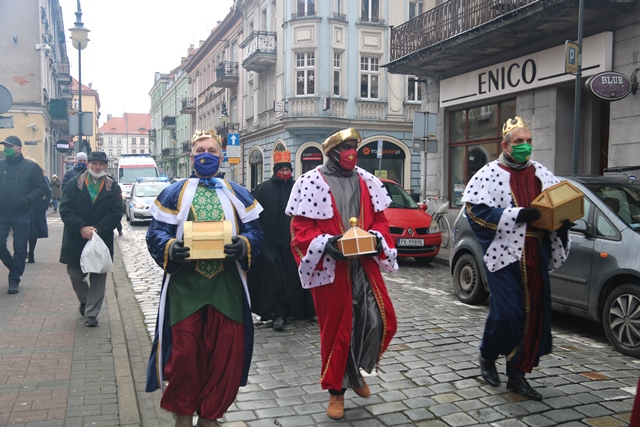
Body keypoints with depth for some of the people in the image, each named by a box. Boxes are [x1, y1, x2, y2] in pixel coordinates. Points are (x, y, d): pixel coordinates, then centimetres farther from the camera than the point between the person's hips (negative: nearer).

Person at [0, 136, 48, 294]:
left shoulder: (31, 167, -2)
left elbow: (42, 187, -4)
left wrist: (27, 200, -17)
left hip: (22, 215, -2)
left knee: (20, 248, 3)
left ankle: (14, 280, 15)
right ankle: (15, 268, 27)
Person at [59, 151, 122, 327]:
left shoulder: (113, 188, 2)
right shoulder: (73, 184, 2)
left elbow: (116, 213, -6)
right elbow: (65, 209, -6)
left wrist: (98, 229, -18)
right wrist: (81, 227, -20)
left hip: (102, 240, 0)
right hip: (75, 239, 1)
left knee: (98, 277, 2)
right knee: (76, 275, 9)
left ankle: (91, 314, 11)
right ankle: (85, 301, 38)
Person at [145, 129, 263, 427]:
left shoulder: (238, 194, 11)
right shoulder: (174, 193, 8)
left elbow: (254, 232, 4)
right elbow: (156, 233, 0)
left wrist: (243, 245, -18)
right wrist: (171, 248, -21)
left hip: (227, 285, 2)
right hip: (184, 284, -1)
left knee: (225, 354, 5)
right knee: (184, 352, 0)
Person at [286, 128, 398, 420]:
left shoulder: (367, 181, 9)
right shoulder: (311, 182, -6)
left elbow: (379, 218, 13)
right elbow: (301, 228, -9)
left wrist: (377, 238, -7)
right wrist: (325, 243, -24)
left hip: (365, 264, 5)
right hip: (330, 268, -4)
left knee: (382, 321, 2)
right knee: (335, 329, 5)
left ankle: (356, 371, 29)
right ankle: (336, 390, 24)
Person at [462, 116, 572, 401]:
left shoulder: (541, 173, 13)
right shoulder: (490, 173, -3)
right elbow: (476, 209, -13)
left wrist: (563, 217, -6)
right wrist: (516, 215, -19)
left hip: (535, 256, 6)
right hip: (504, 255, -5)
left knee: (534, 315, 5)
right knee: (506, 313, -8)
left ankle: (517, 375, 18)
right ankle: (487, 356, 22)